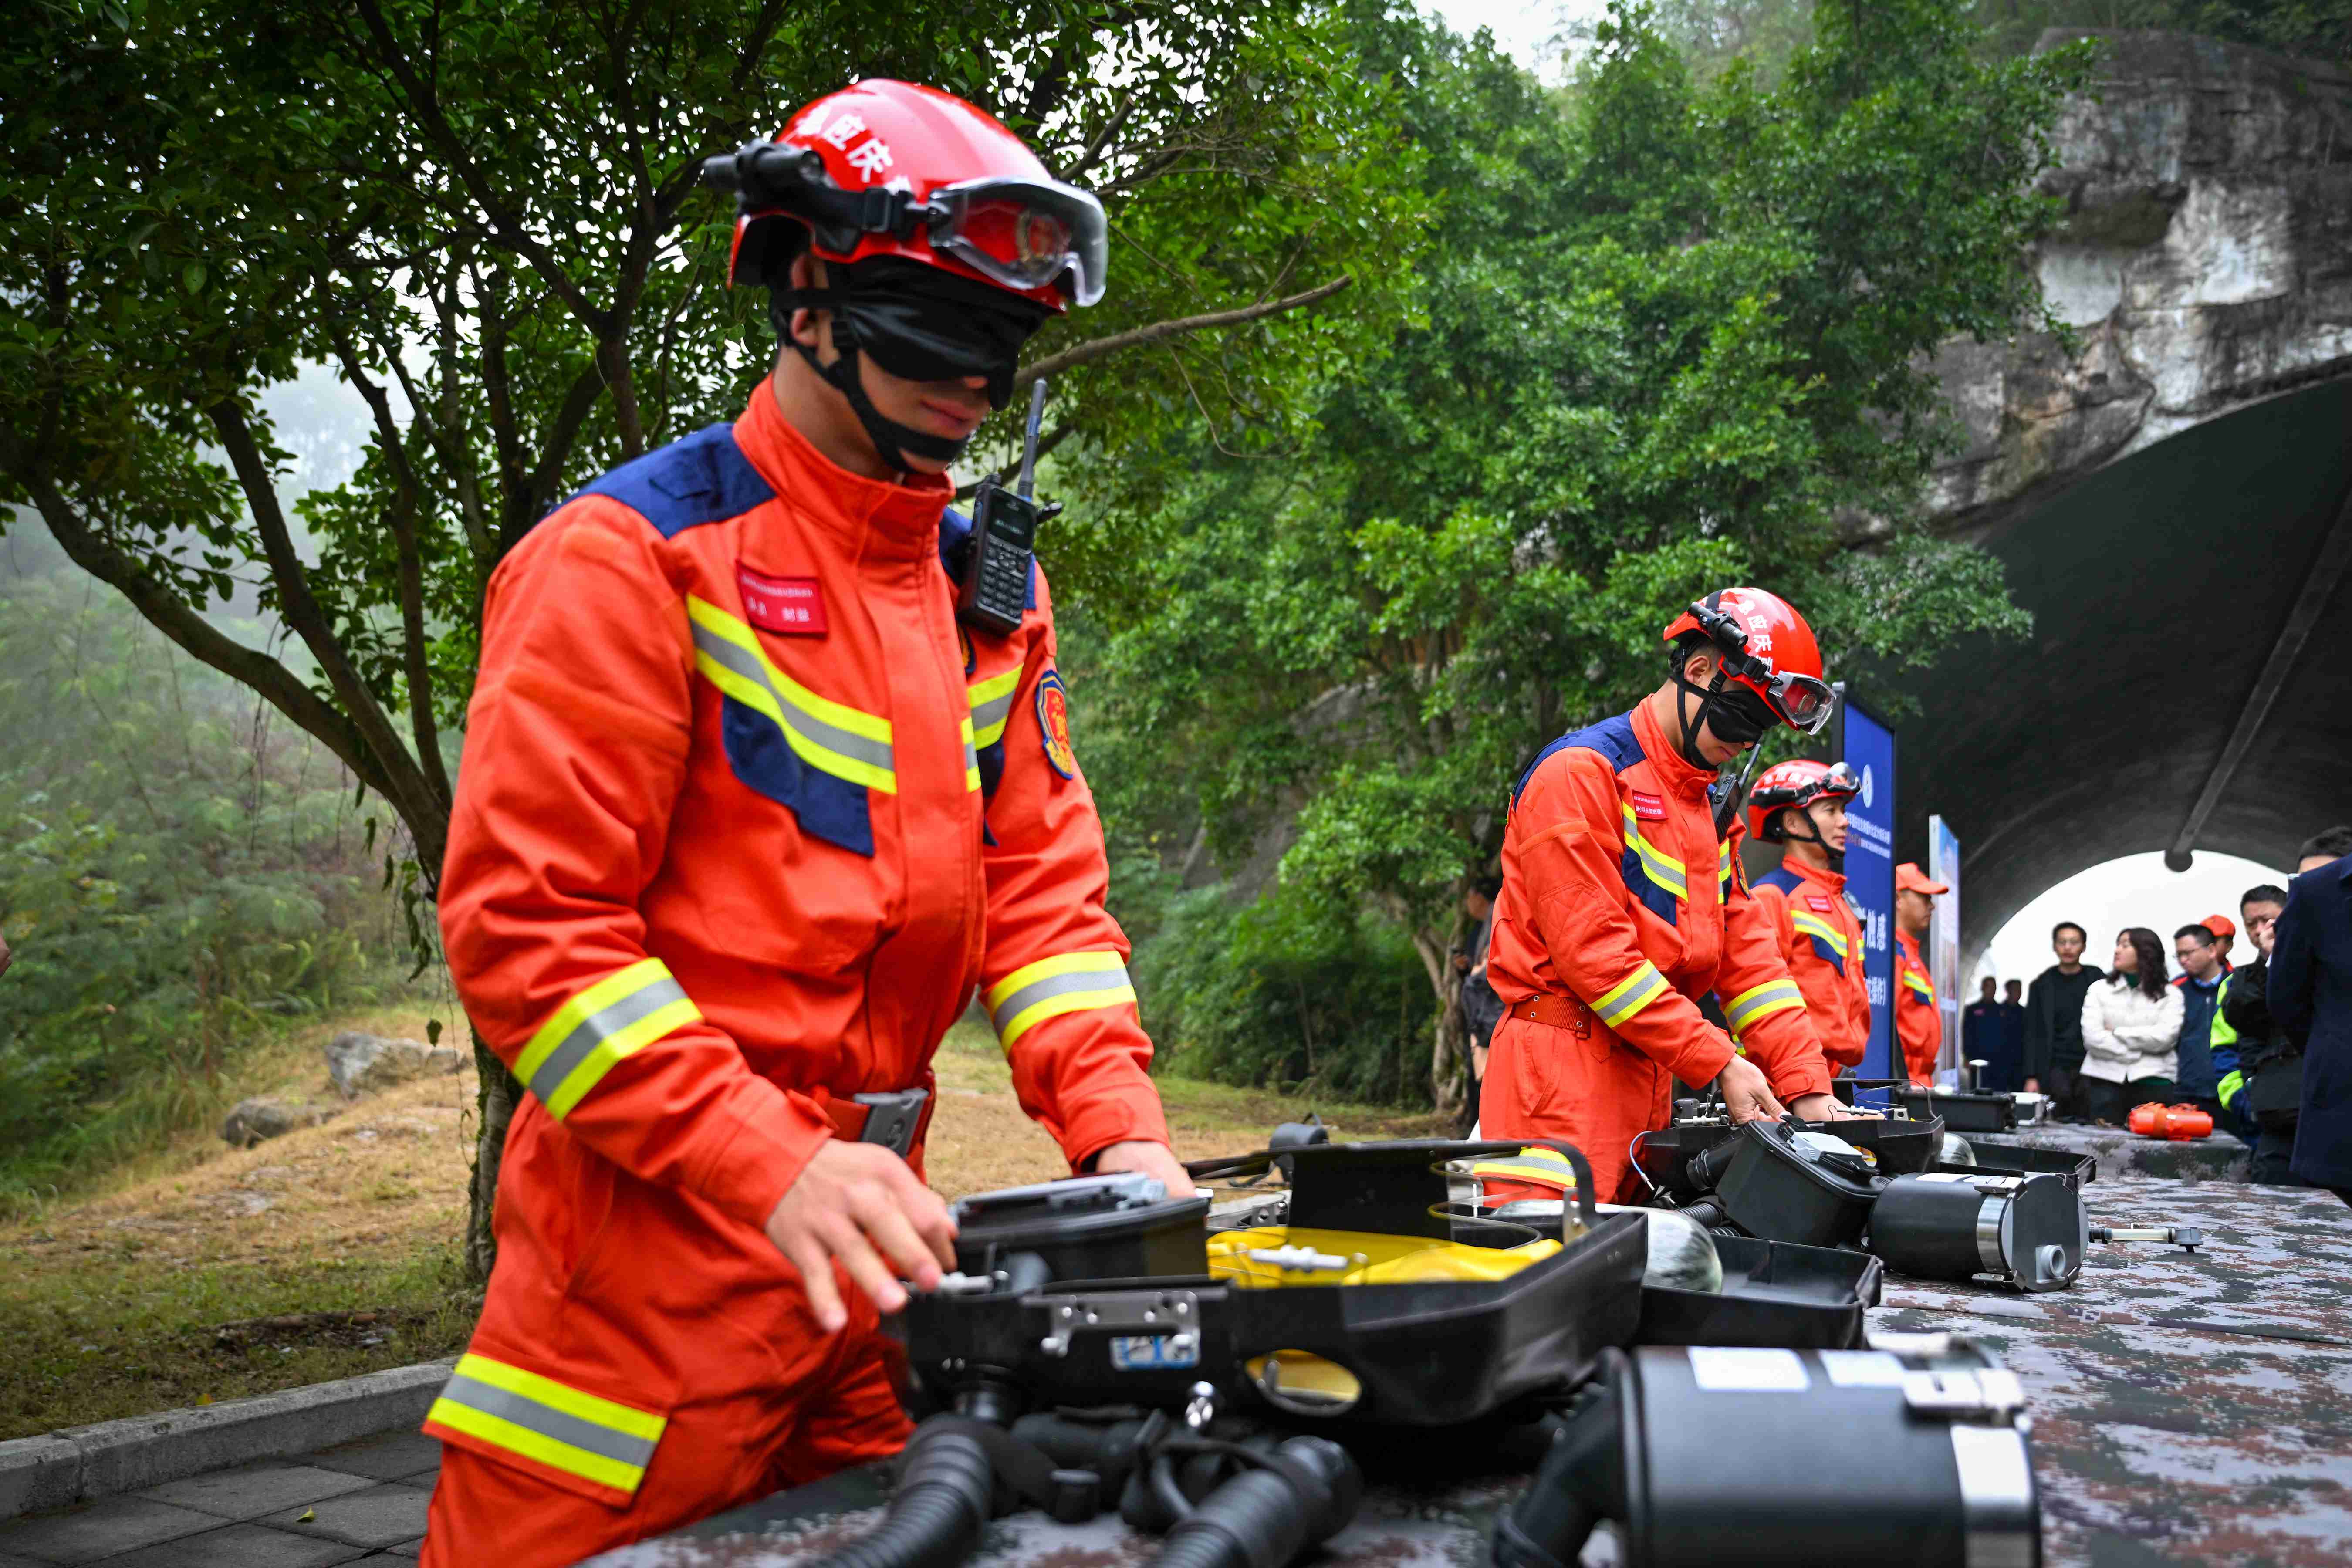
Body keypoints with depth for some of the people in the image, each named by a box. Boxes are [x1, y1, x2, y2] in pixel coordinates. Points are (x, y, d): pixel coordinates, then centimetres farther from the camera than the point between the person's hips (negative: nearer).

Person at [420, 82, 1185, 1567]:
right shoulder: (633, 553, -9)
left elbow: (1044, 884, 9)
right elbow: (524, 920, -15)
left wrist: (1120, 1127, -7)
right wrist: (773, 1168, -23)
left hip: (869, 1247, 6)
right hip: (652, 1248, -6)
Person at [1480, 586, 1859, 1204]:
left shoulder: (1711, 808, 22)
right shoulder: (1581, 771, -7)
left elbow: (1748, 954, 14)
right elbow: (1591, 950, -15)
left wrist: (1806, 1086, 2)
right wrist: (1718, 1061, -14)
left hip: (1648, 1079, 9)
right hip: (1565, 1069, -8)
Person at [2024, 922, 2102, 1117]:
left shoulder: (2097, 979, 6)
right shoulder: (2042, 984, 7)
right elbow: (2033, 1034, 5)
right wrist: (2031, 1077, -3)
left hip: (2089, 1066, 0)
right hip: (2055, 1067, 0)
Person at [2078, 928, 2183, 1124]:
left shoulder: (2170, 995, 8)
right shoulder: (2099, 990, 11)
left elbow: (2165, 1037, -8)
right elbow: (2092, 1037, -2)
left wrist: (2117, 1033, -3)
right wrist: (2137, 1054, -6)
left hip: (2152, 1082, -1)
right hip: (2104, 1080, 1)